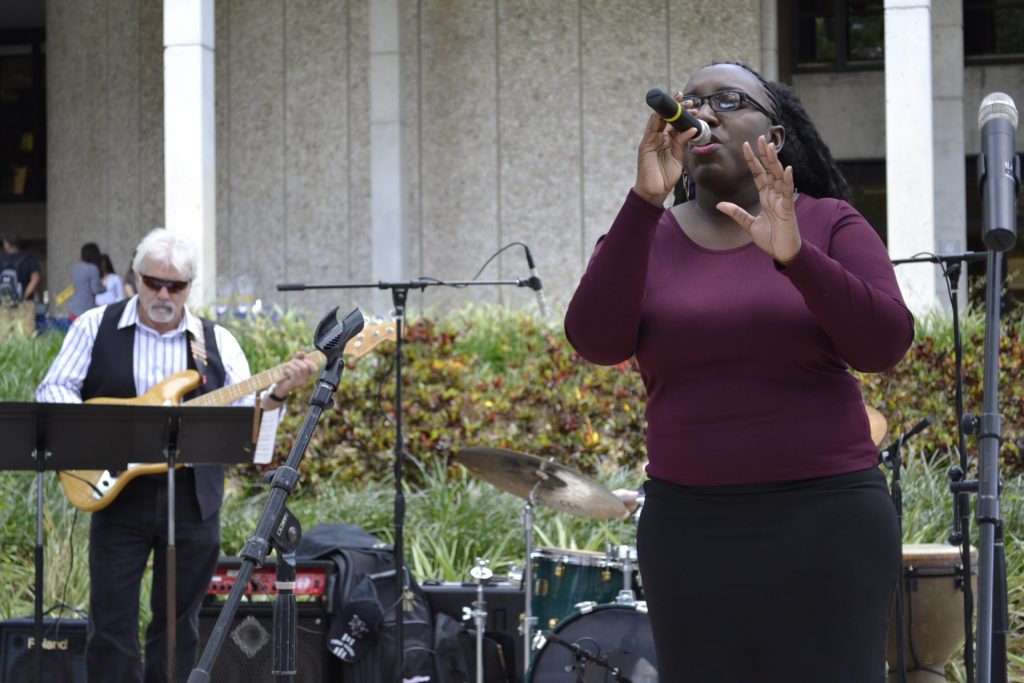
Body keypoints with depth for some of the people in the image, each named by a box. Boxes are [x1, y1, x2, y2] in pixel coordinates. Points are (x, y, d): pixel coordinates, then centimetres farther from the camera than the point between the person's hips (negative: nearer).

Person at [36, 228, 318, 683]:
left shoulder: (216, 340, 6)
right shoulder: (95, 327, 3)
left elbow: (244, 409, 2)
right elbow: (53, 389, 0)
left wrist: (279, 392, -19)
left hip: (193, 501, 1)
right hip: (119, 494, -1)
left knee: (178, 624, 8)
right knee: (111, 621, -1)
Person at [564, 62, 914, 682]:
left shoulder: (829, 224, 0)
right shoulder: (643, 237, 5)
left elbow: (884, 345, -14)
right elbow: (597, 342, -13)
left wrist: (794, 254, -28)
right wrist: (646, 200, -20)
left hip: (826, 519, -2)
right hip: (691, 528, 2)